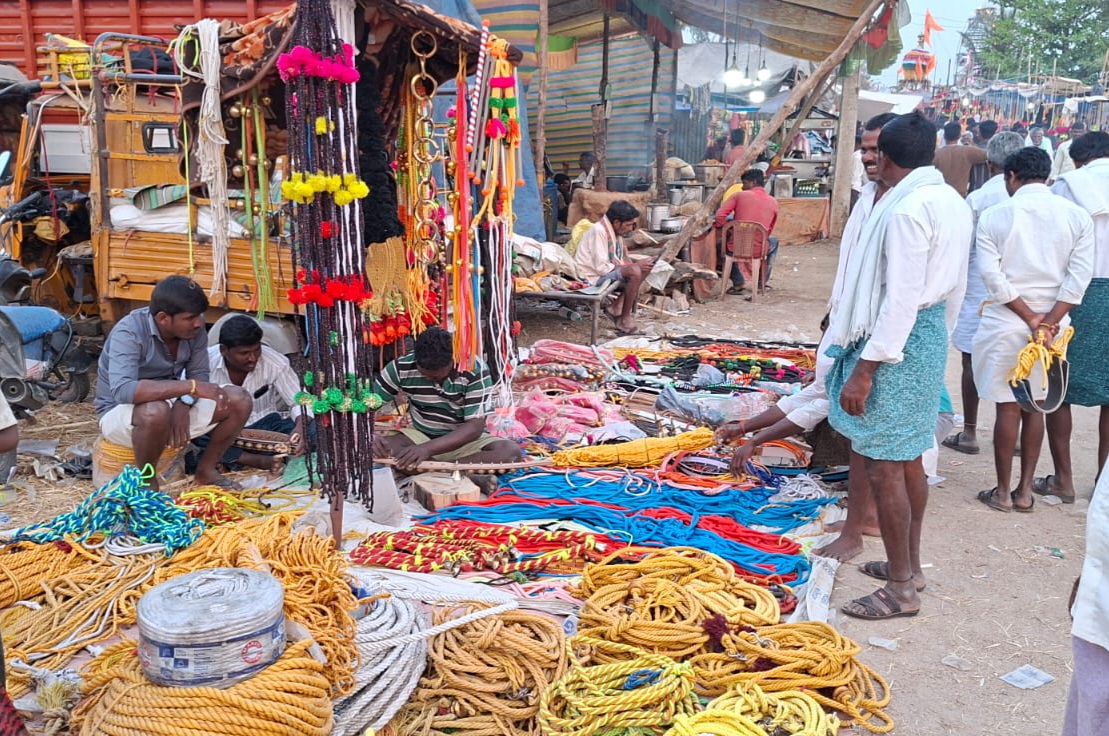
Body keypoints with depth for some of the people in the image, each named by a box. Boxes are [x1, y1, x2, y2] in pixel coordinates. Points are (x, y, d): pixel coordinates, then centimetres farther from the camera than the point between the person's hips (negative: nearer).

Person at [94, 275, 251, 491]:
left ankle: (206, 469, 5)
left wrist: (184, 403, -24)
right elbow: (122, 390, -42)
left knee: (239, 400, -13)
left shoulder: (194, 327, -11)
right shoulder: (129, 333, -28)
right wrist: (190, 387, -44)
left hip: (170, 404, 6)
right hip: (120, 413, -5)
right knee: (156, 412, -40)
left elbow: (200, 374, -3)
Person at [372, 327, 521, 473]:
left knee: (510, 452, -33)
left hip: (464, 440, -2)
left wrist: (428, 448, -35)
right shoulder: (403, 367, -14)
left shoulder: (475, 370, -21)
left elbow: (475, 427, -24)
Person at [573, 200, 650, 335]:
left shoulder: (616, 232, 8)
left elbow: (619, 262, 12)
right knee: (635, 272, -26)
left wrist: (636, 264, -7)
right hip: (591, 277, -9)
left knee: (643, 269, 4)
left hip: (604, 272, 9)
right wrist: (634, 266, -20)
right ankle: (624, 322, -17)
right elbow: (602, 267, -25)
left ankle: (616, 308, 2)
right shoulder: (598, 231, -20)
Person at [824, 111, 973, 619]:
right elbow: (954, 288, 15)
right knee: (908, 458, 19)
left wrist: (865, 369, -22)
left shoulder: (907, 209, -20)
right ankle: (909, 564, 32)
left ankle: (901, 588, 8)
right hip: (931, 332, 10)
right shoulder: (952, 202, 10)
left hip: (899, 337, -10)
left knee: (883, 464, -2)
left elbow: (901, 298, -23)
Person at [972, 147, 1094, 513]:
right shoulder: (1077, 216, 1)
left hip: (1005, 323, -2)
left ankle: (1003, 492, 14)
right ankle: (1025, 491, 18)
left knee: (1008, 407, 6)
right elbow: (1079, 276, -7)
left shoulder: (994, 215, -6)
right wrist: (1049, 321, -10)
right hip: (1053, 324, 3)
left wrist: (1030, 318, -11)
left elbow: (992, 275, -13)